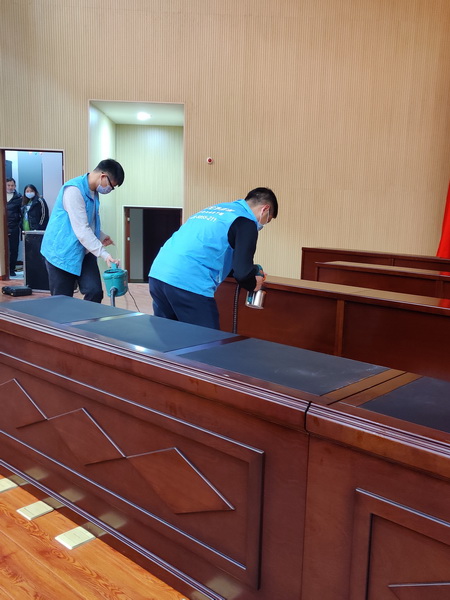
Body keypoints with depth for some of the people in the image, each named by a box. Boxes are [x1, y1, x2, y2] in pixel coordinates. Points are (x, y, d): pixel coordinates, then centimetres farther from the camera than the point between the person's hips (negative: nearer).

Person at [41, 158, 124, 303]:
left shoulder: (93, 191, 9)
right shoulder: (74, 190, -21)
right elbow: (81, 229, -27)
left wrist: (101, 236, 10)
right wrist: (104, 254, -30)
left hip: (84, 252, 8)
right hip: (62, 253, -8)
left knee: (95, 293, -3)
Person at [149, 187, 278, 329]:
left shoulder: (216, 209, 24)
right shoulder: (246, 222, -1)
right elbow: (241, 273, -9)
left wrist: (252, 270, 33)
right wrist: (253, 285, 13)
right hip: (189, 284, -8)